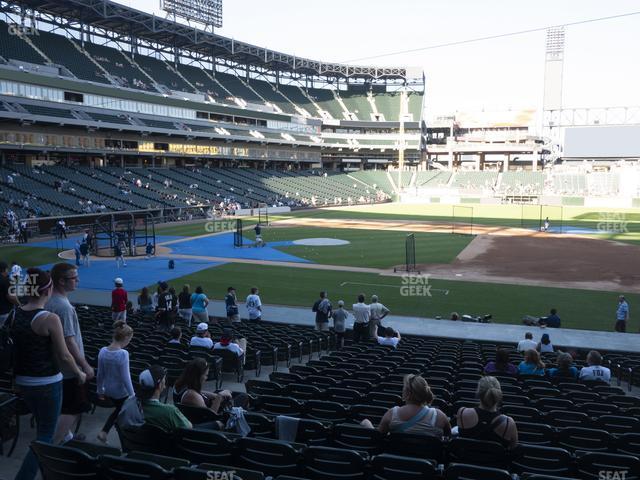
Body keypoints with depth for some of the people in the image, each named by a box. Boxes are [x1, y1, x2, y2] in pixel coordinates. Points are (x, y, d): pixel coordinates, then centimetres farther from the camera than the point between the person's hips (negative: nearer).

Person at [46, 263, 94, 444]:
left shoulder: (50, 301, 6)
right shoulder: (64, 306, -24)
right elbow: (69, 341, -24)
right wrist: (85, 366, -17)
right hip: (70, 368, -10)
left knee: (66, 408, 23)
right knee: (74, 410, -1)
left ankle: (66, 437, 36)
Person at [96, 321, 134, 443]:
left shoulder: (103, 351, -8)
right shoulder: (123, 354, -26)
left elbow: (100, 374, 1)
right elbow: (125, 378, -22)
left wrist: (100, 390, 15)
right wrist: (132, 396, -13)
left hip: (108, 390, 6)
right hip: (121, 392, -6)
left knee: (119, 409, 29)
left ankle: (103, 432, 22)